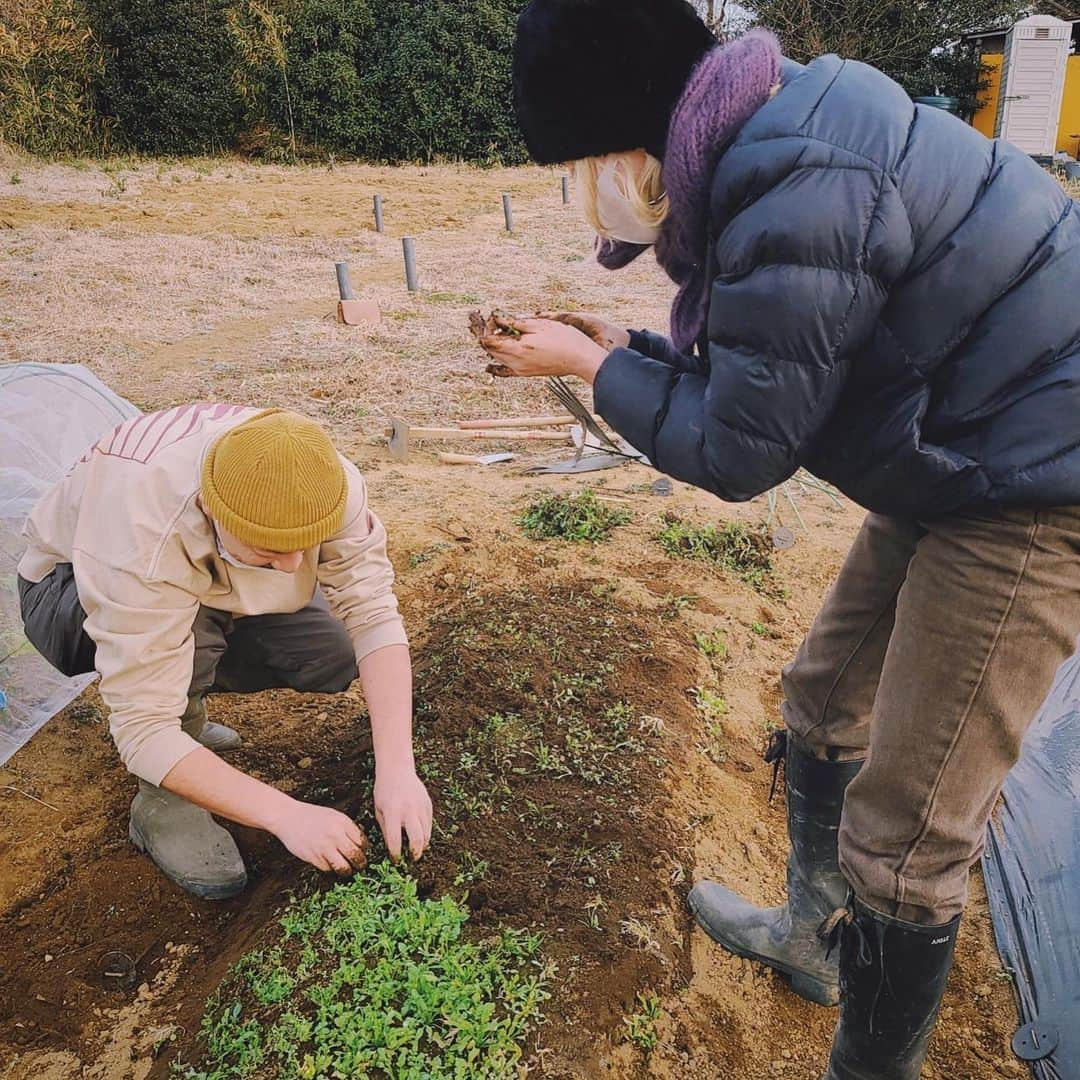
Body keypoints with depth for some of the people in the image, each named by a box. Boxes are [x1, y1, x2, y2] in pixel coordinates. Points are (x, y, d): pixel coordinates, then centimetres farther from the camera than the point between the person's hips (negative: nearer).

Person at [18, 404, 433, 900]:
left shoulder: (322, 482, -32)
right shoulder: (141, 536, -42)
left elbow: (373, 613, -30)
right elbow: (142, 730, -39)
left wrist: (396, 768, -39)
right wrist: (286, 814, -42)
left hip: (213, 584, 4)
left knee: (335, 656, -17)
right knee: (189, 625, -38)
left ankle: (183, 700, 8)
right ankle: (162, 803, -12)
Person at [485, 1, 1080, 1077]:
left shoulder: (790, 192, -27)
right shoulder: (768, 134, 5)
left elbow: (740, 452, -18)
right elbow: (759, 371, 11)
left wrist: (595, 366, -7)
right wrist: (623, 348, 6)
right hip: (956, 462, 10)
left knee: (905, 836, -2)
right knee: (823, 704, 20)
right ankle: (812, 936, 43)